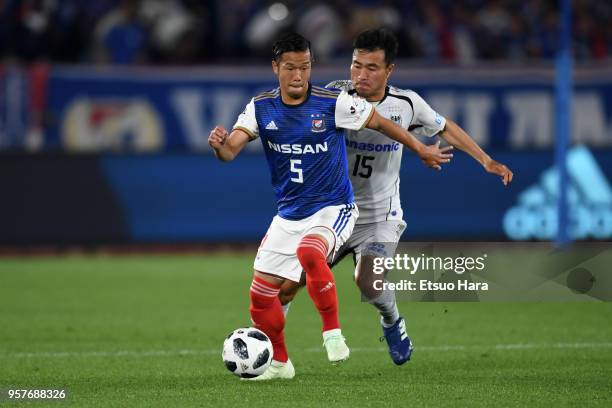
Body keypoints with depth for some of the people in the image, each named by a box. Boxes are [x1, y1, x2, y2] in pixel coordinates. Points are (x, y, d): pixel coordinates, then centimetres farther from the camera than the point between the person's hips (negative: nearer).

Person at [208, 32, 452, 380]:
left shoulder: (334, 103, -14)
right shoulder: (261, 108, -4)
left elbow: (379, 122, 0)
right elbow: (231, 149, -15)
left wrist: (421, 149, 10)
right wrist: (219, 146, -39)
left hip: (332, 208, -5)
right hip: (288, 214, 5)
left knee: (309, 252, -37)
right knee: (261, 293, 4)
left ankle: (333, 332, -20)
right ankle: (279, 362, 28)